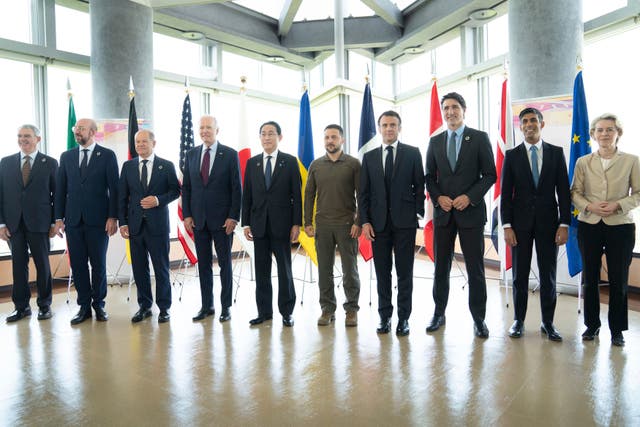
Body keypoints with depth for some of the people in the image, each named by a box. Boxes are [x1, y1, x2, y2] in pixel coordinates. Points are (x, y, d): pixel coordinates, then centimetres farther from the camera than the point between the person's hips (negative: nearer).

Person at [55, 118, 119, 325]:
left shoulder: (107, 155, 1)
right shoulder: (66, 157, 11)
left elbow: (114, 188, -3)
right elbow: (60, 189, 11)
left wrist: (113, 217, -9)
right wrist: (59, 218, 5)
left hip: (98, 219, -3)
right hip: (73, 220, 3)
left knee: (98, 264, 4)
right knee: (78, 265, 6)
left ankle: (99, 304, 18)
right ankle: (84, 306, 18)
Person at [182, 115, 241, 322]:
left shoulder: (230, 154, -2)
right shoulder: (191, 154, 9)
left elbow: (237, 188, -4)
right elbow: (186, 187, 10)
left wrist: (233, 217, -10)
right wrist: (186, 215, 2)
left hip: (222, 219, -3)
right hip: (198, 219, 4)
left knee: (225, 263, 6)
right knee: (203, 264, 10)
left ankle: (226, 306, 17)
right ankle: (207, 305, 21)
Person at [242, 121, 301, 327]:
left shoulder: (290, 161, 1)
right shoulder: (252, 163, 9)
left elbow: (297, 194, -2)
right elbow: (247, 195, 9)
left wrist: (296, 223, -8)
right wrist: (246, 223, 3)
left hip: (281, 223, -3)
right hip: (259, 224, 3)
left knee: (284, 269, 5)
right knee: (262, 270, 8)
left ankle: (286, 311, 16)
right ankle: (264, 311, 20)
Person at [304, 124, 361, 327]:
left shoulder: (353, 164, 0)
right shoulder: (316, 165, 9)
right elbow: (309, 194, 10)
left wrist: (358, 222, -9)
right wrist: (307, 222, 4)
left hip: (347, 225, -2)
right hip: (322, 225, 3)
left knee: (350, 270, 4)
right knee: (324, 270, 8)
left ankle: (351, 309, 17)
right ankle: (327, 309, 20)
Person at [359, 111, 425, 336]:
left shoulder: (412, 153, 5)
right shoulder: (369, 157, 10)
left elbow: (419, 187, 3)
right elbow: (363, 193, 7)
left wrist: (418, 214, -5)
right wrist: (365, 221, -1)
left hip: (404, 222, -2)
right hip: (378, 223, 2)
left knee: (404, 273, 5)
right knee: (382, 273, 8)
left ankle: (403, 317, 16)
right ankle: (385, 315, 20)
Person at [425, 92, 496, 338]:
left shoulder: (479, 138, 2)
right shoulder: (435, 142, 10)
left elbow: (490, 175, -1)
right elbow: (429, 177, 11)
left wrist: (469, 197, -13)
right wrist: (438, 197, -7)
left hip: (471, 211, -2)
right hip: (443, 212, 3)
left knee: (475, 268, 3)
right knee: (441, 267, 10)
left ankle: (478, 318, 17)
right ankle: (439, 313, 23)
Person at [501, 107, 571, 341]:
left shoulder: (556, 152, 5)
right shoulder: (512, 155, 3)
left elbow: (563, 190, 3)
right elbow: (506, 193, 0)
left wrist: (564, 224, -5)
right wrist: (507, 226, -7)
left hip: (548, 222, 1)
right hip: (521, 223, 0)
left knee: (548, 275, 8)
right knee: (520, 274, 6)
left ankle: (548, 322, 21)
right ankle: (519, 320, 19)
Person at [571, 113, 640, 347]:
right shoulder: (583, 162, 4)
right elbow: (575, 193, 5)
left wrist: (618, 205, -14)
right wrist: (589, 206, -12)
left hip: (620, 226, -1)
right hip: (589, 225, 1)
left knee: (618, 280, 4)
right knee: (590, 277, 8)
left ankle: (617, 329, 19)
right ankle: (592, 324, 23)